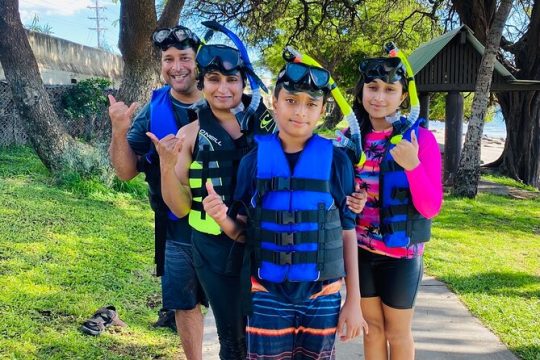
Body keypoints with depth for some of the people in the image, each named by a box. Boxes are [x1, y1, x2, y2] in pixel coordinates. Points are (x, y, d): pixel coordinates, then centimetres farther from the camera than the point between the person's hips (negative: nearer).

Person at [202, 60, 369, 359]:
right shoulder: (254, 159, -3)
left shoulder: (336, 161, -5)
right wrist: (222, 218, -18)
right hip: (267, 294, 0)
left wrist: (353, 300, 2)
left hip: (322, 295, 0)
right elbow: (243, 232, 4)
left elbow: (347, 233, 1)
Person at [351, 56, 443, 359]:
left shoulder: (419, 137, -13)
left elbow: (431, 208, -16)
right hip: (361, 250, 3)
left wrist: (412, 165, -31)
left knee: (397, 332, 13)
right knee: (372, 327, 17)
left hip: (401, 253, -3)